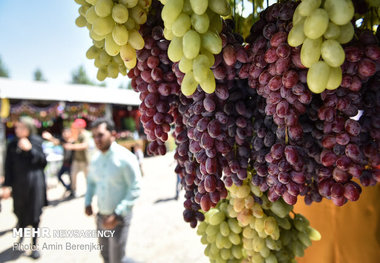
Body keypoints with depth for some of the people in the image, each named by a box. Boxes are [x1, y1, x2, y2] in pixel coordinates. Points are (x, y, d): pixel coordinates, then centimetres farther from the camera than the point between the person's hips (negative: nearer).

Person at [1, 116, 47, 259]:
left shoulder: (37, 141, -2)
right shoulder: (12, 145, 4)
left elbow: (43, 161, -6)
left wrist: (30, 150, -17)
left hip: (35, 182, -2)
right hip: (19, 183, 2)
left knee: (35, 214, 3)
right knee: (20, 212, 11)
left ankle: (35, 245, 18)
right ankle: (21, 235, 41)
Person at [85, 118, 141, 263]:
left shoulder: (126, 158, -18)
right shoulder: (96, 158, 2)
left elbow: (135, 189, -18)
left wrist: (117, 215, -21)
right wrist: (87, 202, 4)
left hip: (119, 217, -6)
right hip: (101, 216, 6)